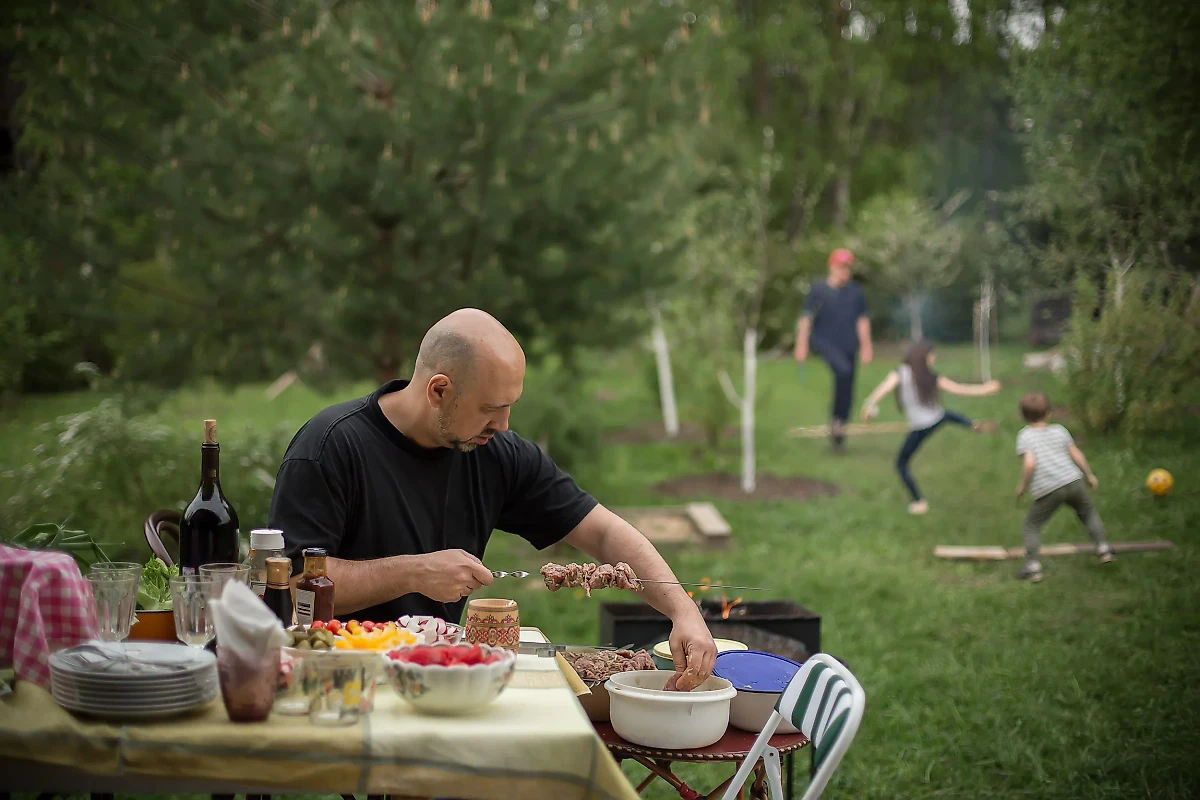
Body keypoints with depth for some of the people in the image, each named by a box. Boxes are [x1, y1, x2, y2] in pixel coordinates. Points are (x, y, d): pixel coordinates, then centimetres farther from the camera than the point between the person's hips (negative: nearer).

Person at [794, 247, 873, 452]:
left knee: (847, 389, 2)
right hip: (824, 341, -4)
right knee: (843, 369, -31)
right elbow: (806, 318, 0)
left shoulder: (855, 291, 9)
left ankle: (839, 434, 16)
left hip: (847, 344, 4)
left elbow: (862, 320, 13)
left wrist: (866, 346, 8)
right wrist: (802, 345, -5)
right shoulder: (819, 289, 0)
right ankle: (837, 419, -20)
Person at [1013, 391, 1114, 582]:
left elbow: (1029, 463, -16)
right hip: (1073, 481, 4)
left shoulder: (1025, 436, -3)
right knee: (1088, 512, 29)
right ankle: (1102, 548, 28)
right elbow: (1077, 455, 12)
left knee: (1032, 524, 11)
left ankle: (1032, 566, 2)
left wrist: (1022, 485, -2)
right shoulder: (1059, 430, 10)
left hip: (1048, 490, -4)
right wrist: (1090, 475, 24)